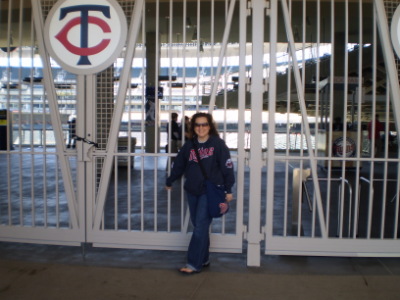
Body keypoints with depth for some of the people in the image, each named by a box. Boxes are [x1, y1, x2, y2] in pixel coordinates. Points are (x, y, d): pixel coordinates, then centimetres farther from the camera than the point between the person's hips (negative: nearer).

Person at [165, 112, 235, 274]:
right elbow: (178, 165, 16)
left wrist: (228, 190, -7)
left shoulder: (218, 144, -7)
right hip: (192, 191, 5)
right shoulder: (189, 145, 7)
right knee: (198, 226, 12)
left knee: (200, 227, -6)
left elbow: (227, 167, -7)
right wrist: (169, 181, 25)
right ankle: (203, 259, 26)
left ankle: (194, 264, 2)